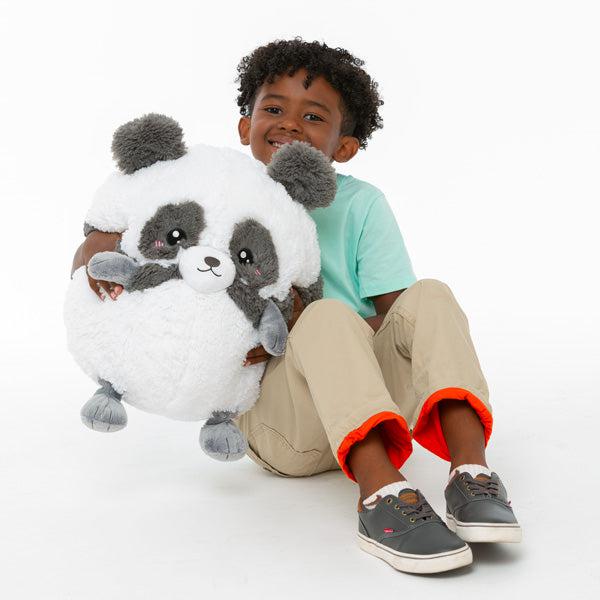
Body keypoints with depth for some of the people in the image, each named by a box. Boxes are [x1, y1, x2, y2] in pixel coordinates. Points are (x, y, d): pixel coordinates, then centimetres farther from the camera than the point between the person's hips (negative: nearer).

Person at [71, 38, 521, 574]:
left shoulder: (359, 204, 7)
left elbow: (395, 317, -2)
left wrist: (304, 328, -20)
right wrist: (102, 242, -17)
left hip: (372, 401, 2)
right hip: (275, 419, -1)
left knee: (430, 296, -22)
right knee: (331, 315, -31)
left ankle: (471, 470, -35)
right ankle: (382, 492, -44)